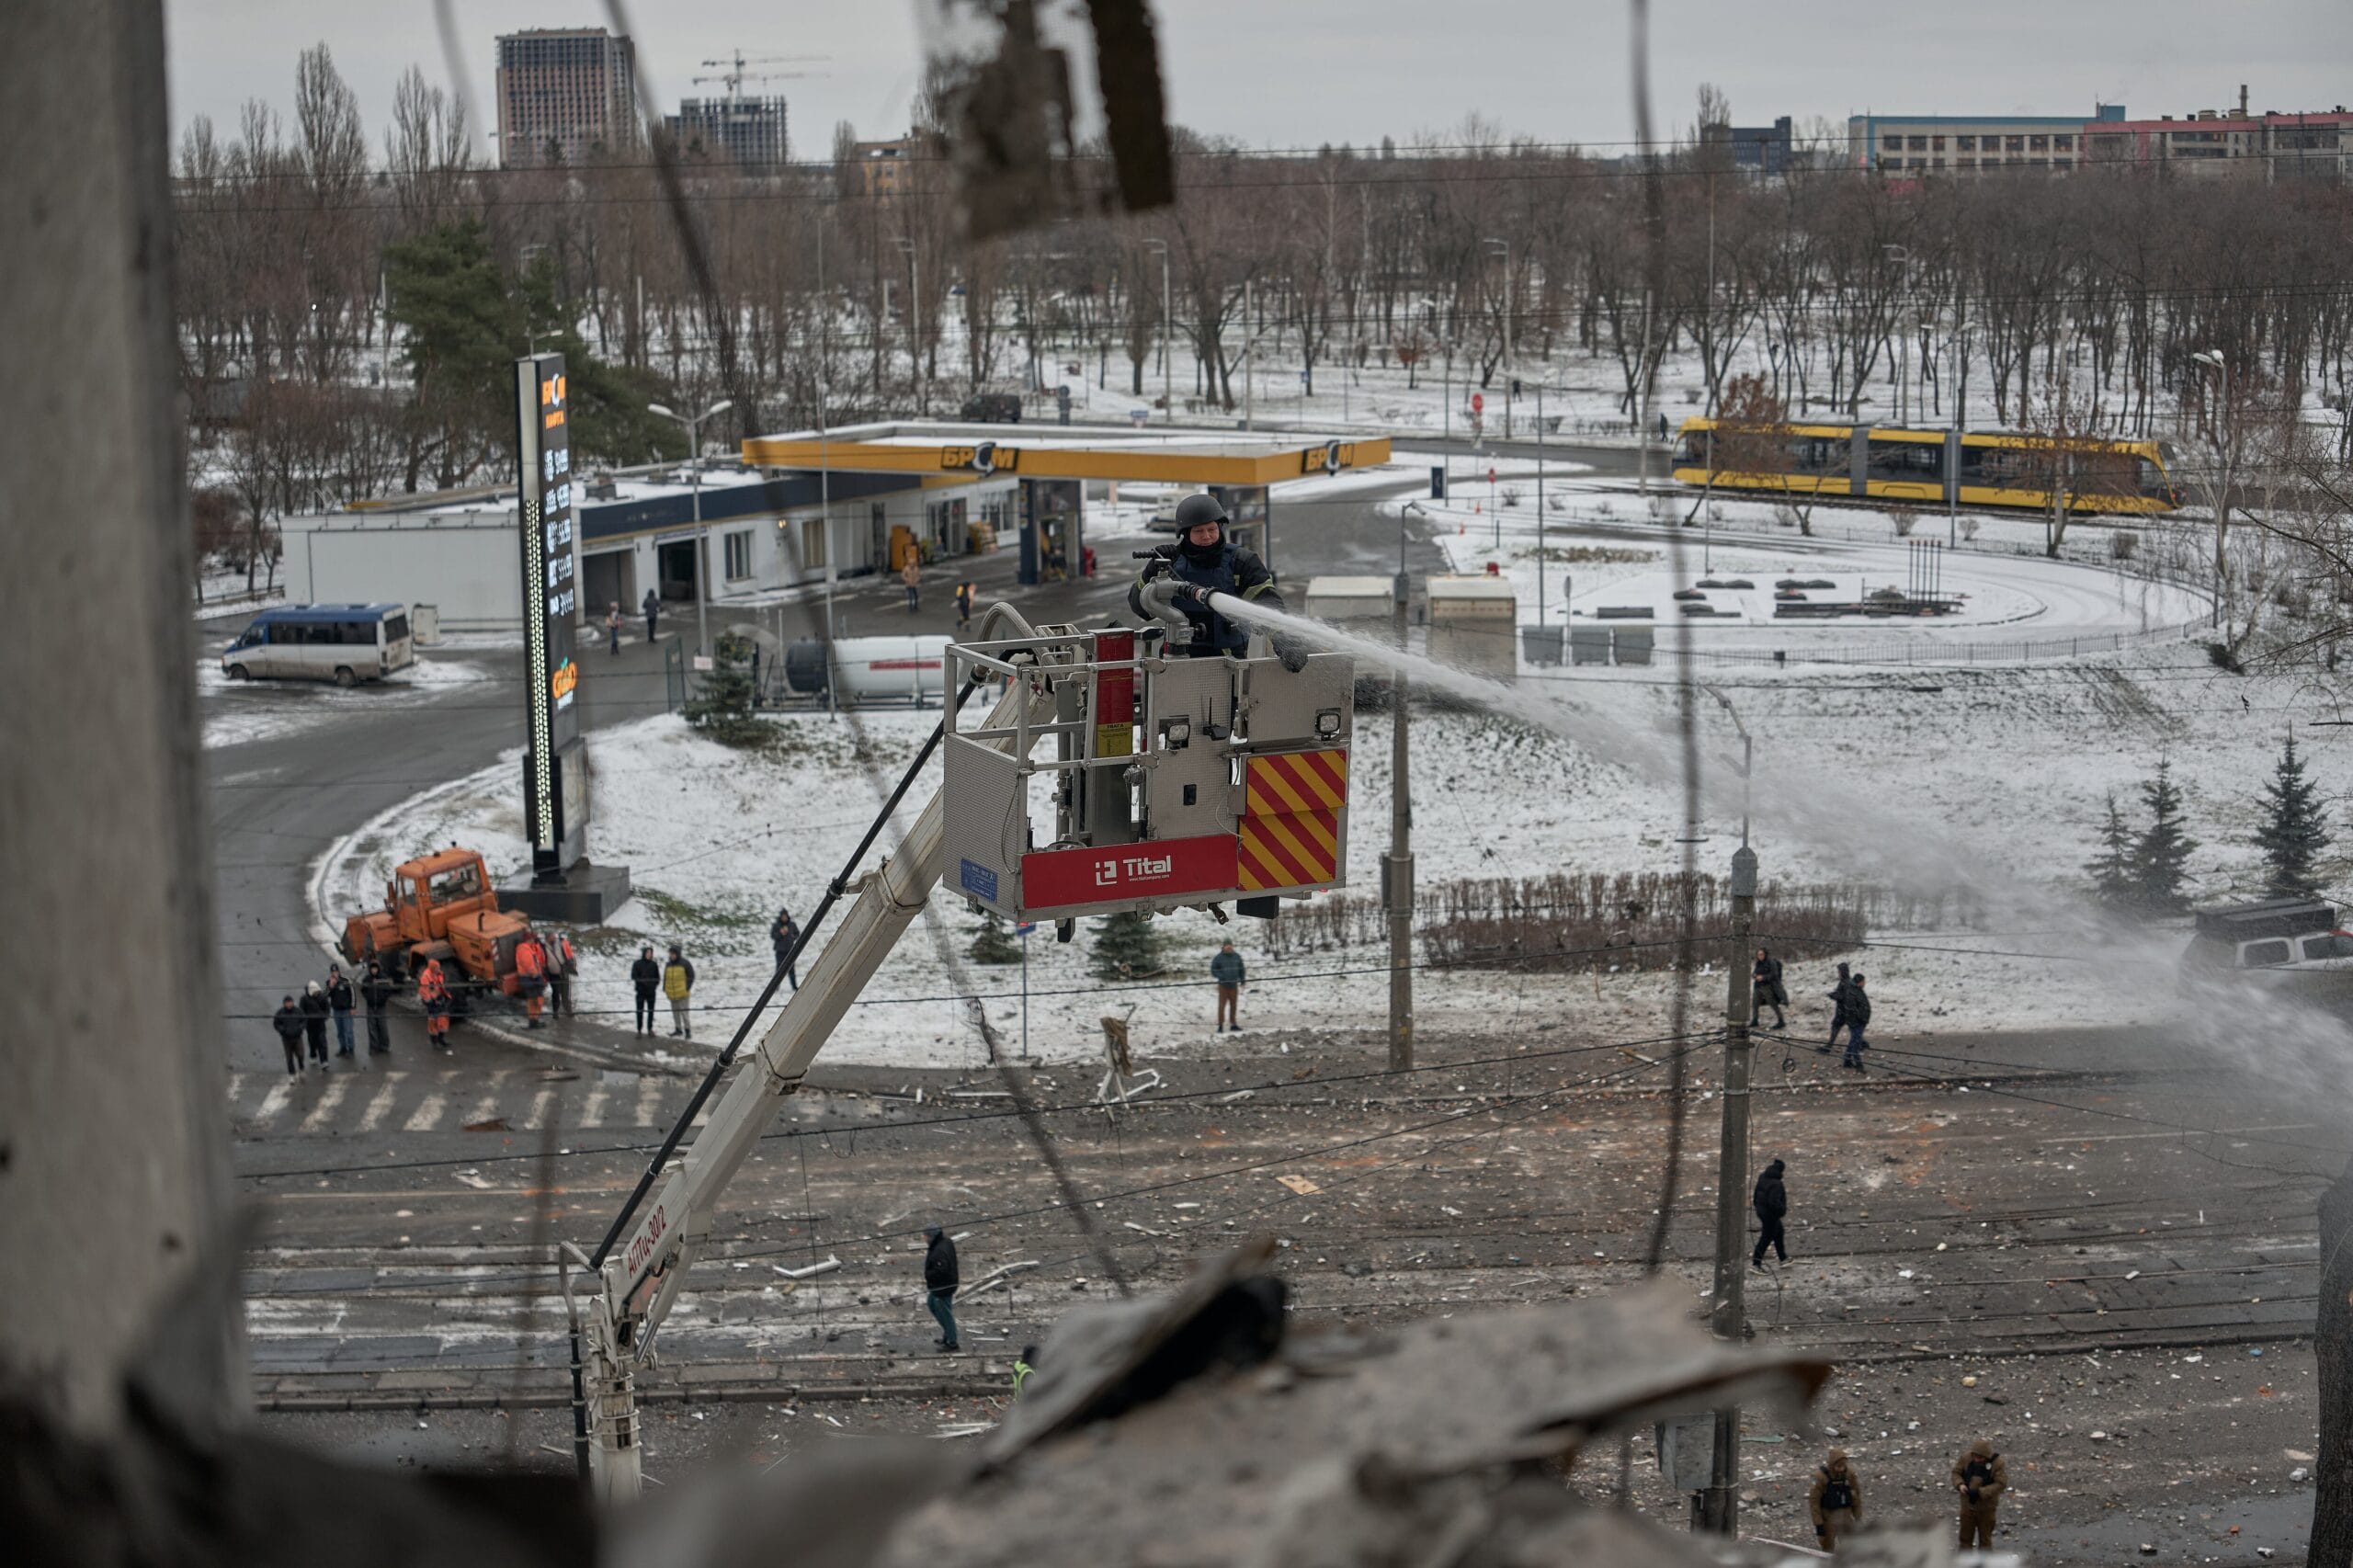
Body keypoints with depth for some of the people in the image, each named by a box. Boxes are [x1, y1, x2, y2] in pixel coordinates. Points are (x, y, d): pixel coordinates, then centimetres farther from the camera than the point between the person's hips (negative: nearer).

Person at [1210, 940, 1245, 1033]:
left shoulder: (1237, 957, 3)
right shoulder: (1218, 958, -8)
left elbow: (1241, 969, 13)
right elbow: (1213, 971, -4)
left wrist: (1242, 982, 10)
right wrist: (1221, 976, -19)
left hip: (1234, 985, 4)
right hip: (1223, 986, -4)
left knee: (1234, 1005, 9)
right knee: (1222, 1005, -5)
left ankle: (1233, 1024, 20)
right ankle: (1220, 1026, -1)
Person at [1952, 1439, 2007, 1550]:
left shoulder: (1998, 1464, -19)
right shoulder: (1966, 1458, -9)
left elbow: (2001, 1484, -21)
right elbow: (1956, 1473, 1)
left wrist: (1980, 1492, -28)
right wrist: (1960, 1484, -21)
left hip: (1986, 1507, -3)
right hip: (1967, 1504, 3)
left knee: (1985, 1538, 10)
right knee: (1965, 1536, 15)